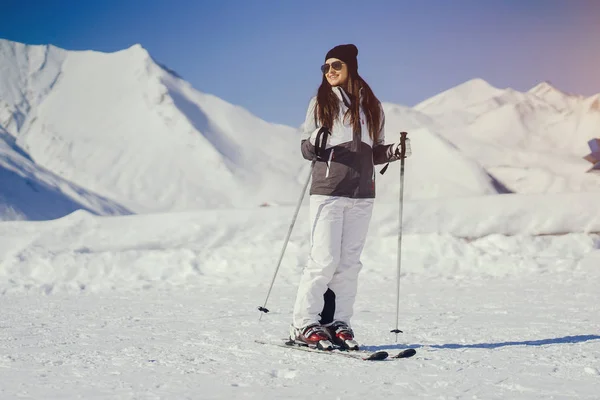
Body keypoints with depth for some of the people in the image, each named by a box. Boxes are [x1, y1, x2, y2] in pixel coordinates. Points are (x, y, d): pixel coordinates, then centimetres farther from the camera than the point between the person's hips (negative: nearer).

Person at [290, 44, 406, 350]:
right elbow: (306, 150, 2)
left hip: (361, 195, 4)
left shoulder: (371, 106, 12)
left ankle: (338, 323, 9)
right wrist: (316, 143, -20)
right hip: (327, 191, -3)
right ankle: (304, 324, -2)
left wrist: (395, 151, -1)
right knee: (324, 260, -9)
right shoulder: (321, 103, 3)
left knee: (349, 262, 3)